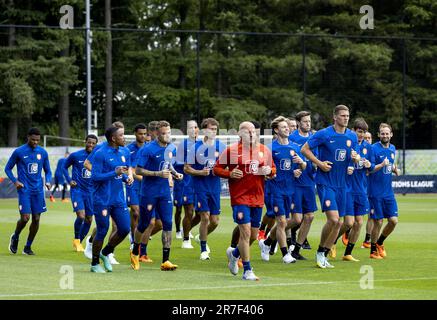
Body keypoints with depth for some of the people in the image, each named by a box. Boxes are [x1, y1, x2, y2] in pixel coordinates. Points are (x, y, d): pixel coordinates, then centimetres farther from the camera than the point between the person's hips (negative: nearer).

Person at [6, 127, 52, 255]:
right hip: (24, 190, -4)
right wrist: (15, 181, -10)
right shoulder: (19, 152, -4)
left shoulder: (43, 152, 6)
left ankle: (28, 247, 15)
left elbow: (47, 171, 16)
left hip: (38, 190, 4)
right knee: (25, 218, -11)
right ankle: (15, 237, 19)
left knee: (36, 219, 1)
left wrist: (48, 181, -3)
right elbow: (8, 168, 5)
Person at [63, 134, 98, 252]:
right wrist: (69, 180, -3)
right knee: (81, 216, -19)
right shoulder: (75, 156, -5)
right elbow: (65, 167, 9)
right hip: (77, 189, -4)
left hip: (90, 191, 4)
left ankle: (79, 242, 24)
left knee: (89, 219, 6)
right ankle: (76, 240, 4)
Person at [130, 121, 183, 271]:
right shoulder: (148, 150, -14)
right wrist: (158, 173, -23)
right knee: (144, 224, 6)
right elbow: (138, 170, -14)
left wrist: (175, 174, 3)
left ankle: (165, 261, -4)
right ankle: (135, 253, 32)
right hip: (148, 193, -4)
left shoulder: (172, 148, 6)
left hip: (165, 193, 5)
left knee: (167, 224, -6)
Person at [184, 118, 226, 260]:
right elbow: (186, 168, -1)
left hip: (215, 188, 3)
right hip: (200, 187, -3)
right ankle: (204, 250, 4)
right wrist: (200, 172, -17)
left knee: (214, 221, 5)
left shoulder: (221, 146, 3)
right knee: (205, 217, -10)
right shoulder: (196, 147, -4)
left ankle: (201, 237, 36)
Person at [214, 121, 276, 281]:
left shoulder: (264, 150, 9)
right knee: (245, 231, -12)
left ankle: (234, 253, 41)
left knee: (253, 235, 11)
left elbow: (273, 169, 19)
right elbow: (217, 169, 1)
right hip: (240, 197, -5)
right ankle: (247, 271, -5)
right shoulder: (231, 150, -3)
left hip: (258, 198, 5)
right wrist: (230, 174, -17)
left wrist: (269, 171, -4)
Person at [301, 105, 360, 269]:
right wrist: (319, 163, -14)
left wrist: (355, 158, -4)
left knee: (338, 223, 6)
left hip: (341, 184, 6)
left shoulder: (352, 136, 7)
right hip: (325, 182, -6)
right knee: (333, 219, -17)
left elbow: (354, 156, 20)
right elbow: (304, 149, -5)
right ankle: (320, 252, 3)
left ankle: (324, 256, 18)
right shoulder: (324, 134, -9)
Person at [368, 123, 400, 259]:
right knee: (378, 222, -3)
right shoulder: (373, 149, -11)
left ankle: (379, 243, 25)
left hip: (388, 191, 6)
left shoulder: (392, 149, 10)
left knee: (393, 221, 1)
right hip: (376, 192, -6)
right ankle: (373, 251, 13)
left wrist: (395, 170, 3)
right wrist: (382, 165, -29)